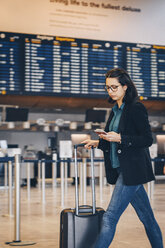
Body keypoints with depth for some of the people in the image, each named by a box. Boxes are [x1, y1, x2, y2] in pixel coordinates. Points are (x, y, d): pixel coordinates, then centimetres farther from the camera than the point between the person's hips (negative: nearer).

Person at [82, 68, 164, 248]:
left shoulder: (136, 108, -10)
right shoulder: (116, 110, 16)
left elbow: (147, 140, -14)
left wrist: (120, 138, -21)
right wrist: (97, 143, 9)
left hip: (132, 170, -9)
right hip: (121, 170, 9)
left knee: (110, 217, -11)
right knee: (147, 217, 15)